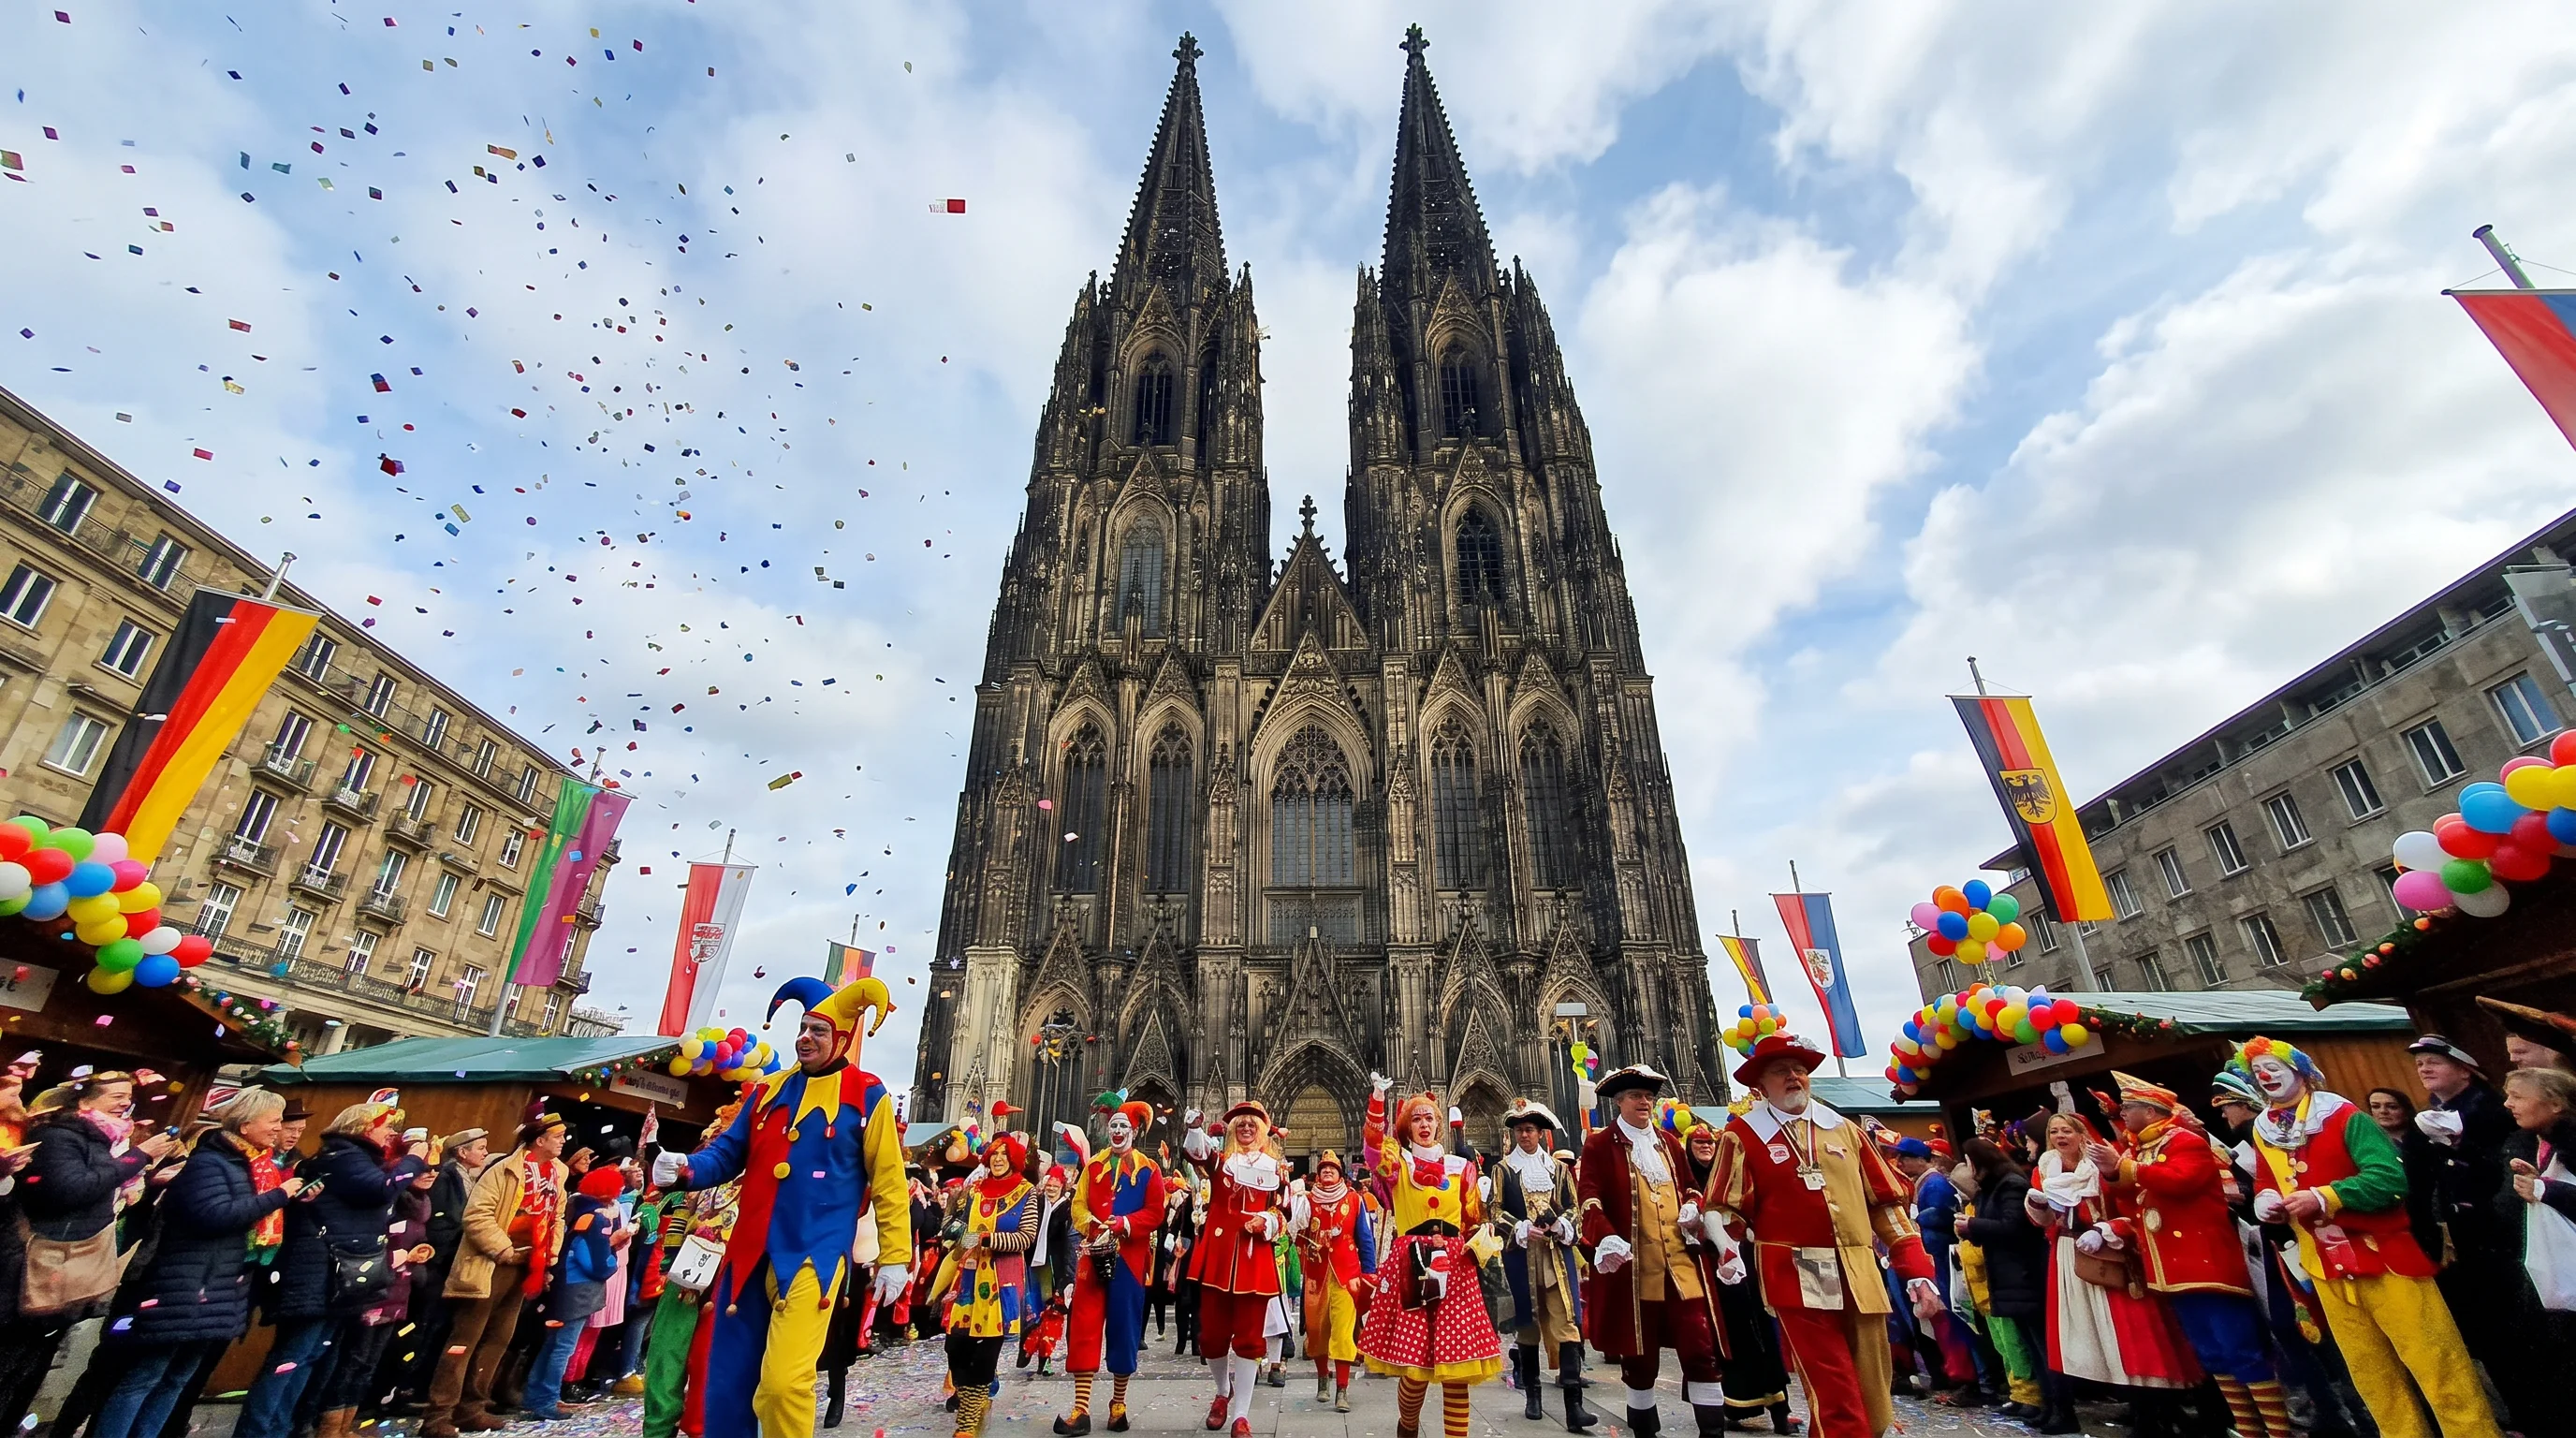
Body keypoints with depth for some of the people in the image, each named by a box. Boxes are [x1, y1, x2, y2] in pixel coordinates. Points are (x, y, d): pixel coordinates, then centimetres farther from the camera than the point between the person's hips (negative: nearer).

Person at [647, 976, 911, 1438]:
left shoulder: (867, 1095, -5)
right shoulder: (770, 1090, 12)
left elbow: (888, 1181, -4)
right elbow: (728, 1152, 16)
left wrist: (895, 1257, -6)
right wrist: (685, 1169, -6)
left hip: (814, 1257, -6)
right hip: (750, 1255, 6)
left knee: (783, 1381, -14)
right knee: (727, 1382, 13)